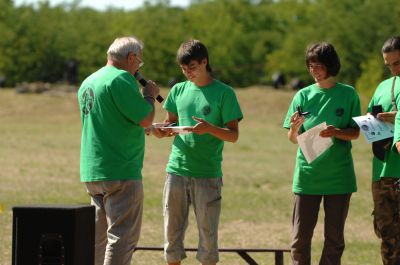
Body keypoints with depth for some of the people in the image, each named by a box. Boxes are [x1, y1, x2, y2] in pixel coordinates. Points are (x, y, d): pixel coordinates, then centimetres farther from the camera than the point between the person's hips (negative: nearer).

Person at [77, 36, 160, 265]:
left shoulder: (88, 82, 16)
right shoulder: (121, 79, -14)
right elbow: (146, 119, -17)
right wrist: (150, 95, 1)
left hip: (92, 173, 9)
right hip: (121, 172, -9)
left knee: (99, 237, 15)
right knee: (122, 237, -7)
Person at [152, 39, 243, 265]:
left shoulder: (224, 93, -2)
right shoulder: (179, 90, 10)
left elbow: (233, 135, -3)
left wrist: (210, 128, -22)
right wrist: (161, 131, -5)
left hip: (208, 174, -4)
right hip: (177, 169, 4)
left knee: (208, 233, 0)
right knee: (172, 231, 5)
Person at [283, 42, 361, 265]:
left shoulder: (348, 94, 0)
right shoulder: (303, 96, 3)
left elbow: (356, 133, 0)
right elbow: (293, 139, 3)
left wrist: (337, 132, -20)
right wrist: (294, 128, -20)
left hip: (338, 175, -1)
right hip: (307, 173, 1)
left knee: (335, 236, 5)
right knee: (301, 237, -1)